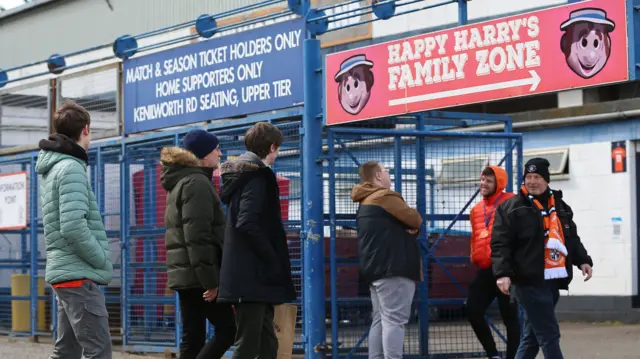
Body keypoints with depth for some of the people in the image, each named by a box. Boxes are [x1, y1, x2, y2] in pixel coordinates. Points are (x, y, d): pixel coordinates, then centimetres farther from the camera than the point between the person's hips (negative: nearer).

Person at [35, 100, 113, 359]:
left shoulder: (53, 168, 16)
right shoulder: (71, 168, -14)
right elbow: (74, 227, -23)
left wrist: (98, 262, 12)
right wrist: (104, 262, -12)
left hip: (65, 272, 10)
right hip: (78, 275, -10)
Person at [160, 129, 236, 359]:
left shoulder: (179, 182, 20)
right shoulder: (197, 183, -11)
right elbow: (198, 237, -19)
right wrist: (210, 279, -20)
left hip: (184, 274, 10)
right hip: (197, 275, -10)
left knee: (193, 337, 7)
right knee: (228, 328, -5)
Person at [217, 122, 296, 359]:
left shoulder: (240, 175, 18)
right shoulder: (257, 177, -11)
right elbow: (247, 225, -22)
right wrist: (274, 259, -14)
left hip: (250, 276, 10)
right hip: (252, 276, -10)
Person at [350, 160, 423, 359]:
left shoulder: (366, 202, 22)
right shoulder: (385, 197, -9)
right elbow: (415, 219, -8)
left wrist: (409, 227, 1)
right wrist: (413, 226, 15)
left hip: (377, 268, 10)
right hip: (392, 268, -10)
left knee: (380, 320, 8)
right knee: (394, 320, -13)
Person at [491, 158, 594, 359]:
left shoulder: (560, 206, 16)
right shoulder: (512, 207, -5)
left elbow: (572, 239, 26)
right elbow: (500, 244, -10)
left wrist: (582, 260, 11)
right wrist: (502, 273, -22)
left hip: (552, 282, 7)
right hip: (529, 282, -7)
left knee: (532, 336, 12)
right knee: (549, 335, -10)